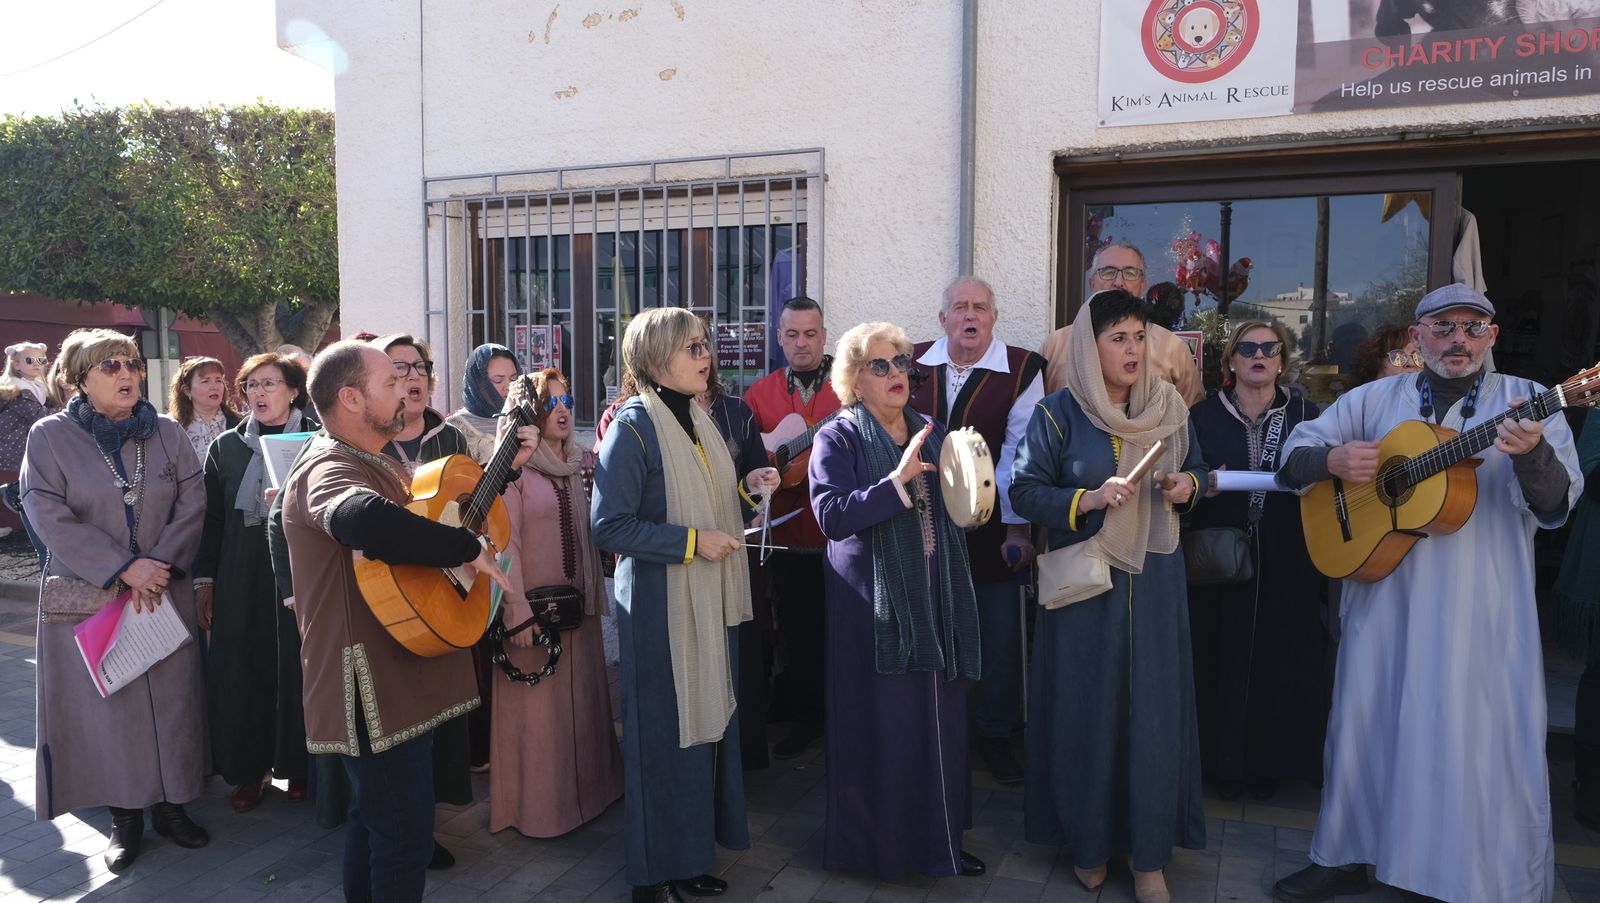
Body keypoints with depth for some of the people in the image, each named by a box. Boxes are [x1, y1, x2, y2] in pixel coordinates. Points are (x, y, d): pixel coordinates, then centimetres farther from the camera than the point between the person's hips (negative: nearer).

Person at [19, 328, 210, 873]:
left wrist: (159, 567, -14)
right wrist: (124, 569, -18)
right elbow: (49, 517, -11)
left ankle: (170, 804, 20)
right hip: (89, 597, -2)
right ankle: (125, 816, 18)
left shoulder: (168, 434, 4)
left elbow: (191, 505, 0)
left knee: (171, 698, 6)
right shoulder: (50, 436, -3)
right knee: (107, 703, 5)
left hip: (164, 594, 2)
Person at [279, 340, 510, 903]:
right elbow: (361, 519, -46)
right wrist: (470, 548, -35)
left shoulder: (373, 463, 14)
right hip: (376, 688, -10)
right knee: (404, 833, -2)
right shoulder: (329, 469, -21)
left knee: (375, 818, 23)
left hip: (397, 678, 11)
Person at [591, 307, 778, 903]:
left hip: (712, 604, 7)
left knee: (709, 728, 13)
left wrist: (747, 490, 1)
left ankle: (694, 853, 29)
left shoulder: (699, 419, 10)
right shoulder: (635, 426, -14)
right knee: (665, 735, 3)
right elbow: (608, 526, -18)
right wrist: (691, 541, -19)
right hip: (660, 607, -7)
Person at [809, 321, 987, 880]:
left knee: (938, 720, 10)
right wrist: (897, 481, -26)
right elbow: (831, 516, -18)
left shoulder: (930, 433, 11)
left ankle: (938, 837, 27)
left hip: (935, 596, 5)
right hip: (873, 601, -5)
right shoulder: (838, 438, -6)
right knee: (881, 723, 2)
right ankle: (875, 841, 20)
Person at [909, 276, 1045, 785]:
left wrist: (1017, 527, -15)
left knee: (1000, 637, 8)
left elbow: (1019, 454, -12)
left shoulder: (1022, 370, -8)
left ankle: (995, 735, 28)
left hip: (990, 525, -2)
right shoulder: (914, 364, 1)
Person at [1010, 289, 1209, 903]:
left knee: (1153, 707, 5)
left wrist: (1187, 485, -6)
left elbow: (1195, 471, 16)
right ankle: (1087, 840, 24)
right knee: (1088, 707, 5)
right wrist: (1090, 498, -20)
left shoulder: (1169, 407, 4)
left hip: (1154, 578, 3)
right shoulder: (1058, 413, -6)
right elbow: (1023, 492, -7)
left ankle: (1149, 853, 19)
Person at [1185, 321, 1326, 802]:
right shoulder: (1204, 416, 6)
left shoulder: (1305, 414, 7)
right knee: (1222, 658, 1)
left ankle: (1270, 762, 20)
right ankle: (1225, 762, 15)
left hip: (1288, 564, 1)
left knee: (1281, 660, 3)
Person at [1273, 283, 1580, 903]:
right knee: (1366, 725, 13)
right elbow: (1296, 450, 7)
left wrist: (1532, 454, -30)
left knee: (1487, 741, 2)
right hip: (1383, 598, 2)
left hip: (1484, 612, -2)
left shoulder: (1525, 401, 0)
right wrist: (1333, 460, -14)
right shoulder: (1376, 399, 7)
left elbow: (1555, 505, -9)